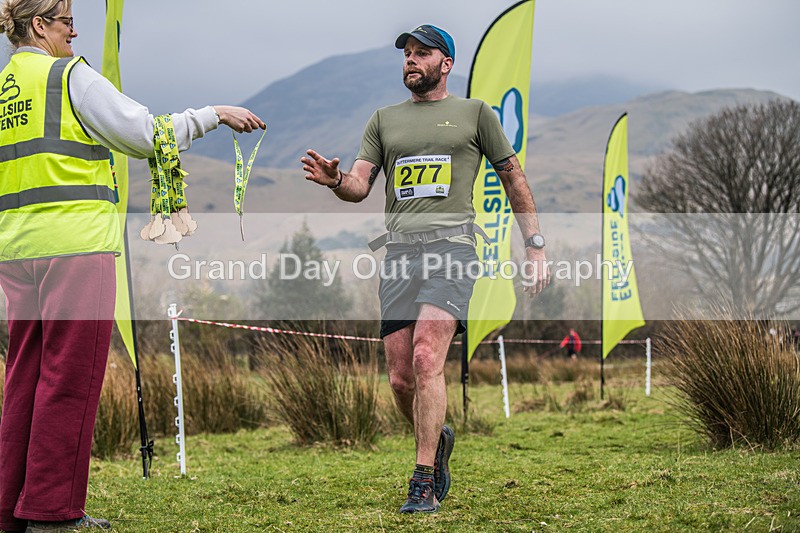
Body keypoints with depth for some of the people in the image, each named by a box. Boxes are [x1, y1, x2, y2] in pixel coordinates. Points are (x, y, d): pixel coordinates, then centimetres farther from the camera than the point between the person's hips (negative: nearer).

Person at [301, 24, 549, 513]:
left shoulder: (475, 113, 12)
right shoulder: (385, 120, 20)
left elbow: (514, 178, 16)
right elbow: (360, 186, 12)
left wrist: (536, 246, 11)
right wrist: (334, 179, -11)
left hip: (451, 243, -4)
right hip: (399, 248, 4)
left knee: (426, 358, -21)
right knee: (401, 379, -1)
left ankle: (424, 483, -16)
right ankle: (437, 440, 29)